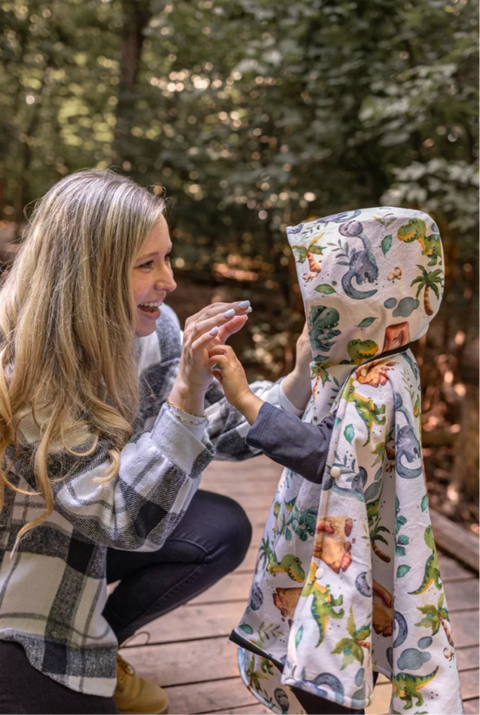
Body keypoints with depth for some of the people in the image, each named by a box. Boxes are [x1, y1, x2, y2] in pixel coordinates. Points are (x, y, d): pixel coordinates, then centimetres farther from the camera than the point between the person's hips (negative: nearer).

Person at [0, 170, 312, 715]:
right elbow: (129, 520, -34)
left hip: (83, 543, 6)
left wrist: (304, 376, -21)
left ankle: (96, 648, 10)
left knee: (223, 531, -9)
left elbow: (222, 433, -6)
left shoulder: (151, 330, -14)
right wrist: (186, 390, -42)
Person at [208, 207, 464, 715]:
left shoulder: (377, 384, -25)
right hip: (329, 558, 10)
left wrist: (246, 401, -39)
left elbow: (330, 456, -36)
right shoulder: (378, 368, 5)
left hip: (346, 566, -10)